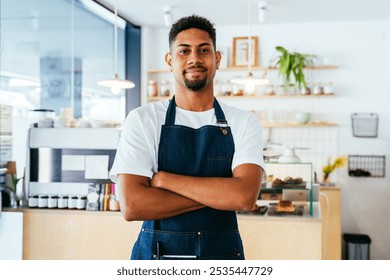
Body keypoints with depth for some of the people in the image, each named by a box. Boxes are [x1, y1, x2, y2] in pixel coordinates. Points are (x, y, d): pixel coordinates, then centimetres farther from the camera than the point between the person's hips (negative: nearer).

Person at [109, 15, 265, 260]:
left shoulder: (243, 122, -3)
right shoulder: (142, 120, -7)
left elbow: (246, 196, -18)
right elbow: (131, 206, -16)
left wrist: (163, 179, -17)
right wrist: (219, 193, -17)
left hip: (223, 254, 1)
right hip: (156, 254, -1)